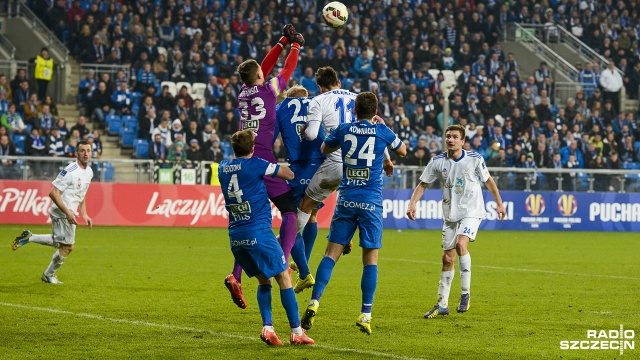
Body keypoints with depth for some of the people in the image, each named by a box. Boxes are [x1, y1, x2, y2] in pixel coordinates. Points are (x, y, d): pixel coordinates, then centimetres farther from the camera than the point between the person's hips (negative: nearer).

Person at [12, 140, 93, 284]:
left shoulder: (89, 172, 6)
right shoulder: (70, 171, -22)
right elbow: (53, 193, -23)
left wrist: (84, 214, 14)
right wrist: (68, 213, -26)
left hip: (70, 214, 9)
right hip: (61, 213, -9)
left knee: (61, 243, 21)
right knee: (67, 246, -2)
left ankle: (29, 237, 29)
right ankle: (49, 275, 18)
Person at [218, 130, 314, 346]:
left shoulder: (223, 168, 9)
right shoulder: (255, 165, -7)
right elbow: (289, 174, 1)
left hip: (236, 237, 6)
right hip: (259, 233, -6)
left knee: (264, 280, 17)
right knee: (284, 278, 3)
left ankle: (267, 327, 0)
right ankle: (296, 332, 1)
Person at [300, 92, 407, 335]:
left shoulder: (344, 129, 3)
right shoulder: (381, 131, -1)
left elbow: (324, 149, 22)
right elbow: (402, 151, 19)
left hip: (346, 199, 1)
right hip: (371, 202, -1)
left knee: (332, 253, 3)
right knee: (371, 258, 2)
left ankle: (314, 302, -12)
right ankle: (365, 315, -4)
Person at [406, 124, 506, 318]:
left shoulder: (475, 159, -8)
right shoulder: (437, 162, -4)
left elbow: (488, 180, 6)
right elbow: (422, 184, 3)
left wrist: (499, 204, 9)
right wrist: (412, 204, -12)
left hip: (471, 211, -3)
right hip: (450, 214, 3)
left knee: (461, 244, -27)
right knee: (447, 258, 5)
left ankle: (465, 293, -15)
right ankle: (442, 304, 14)